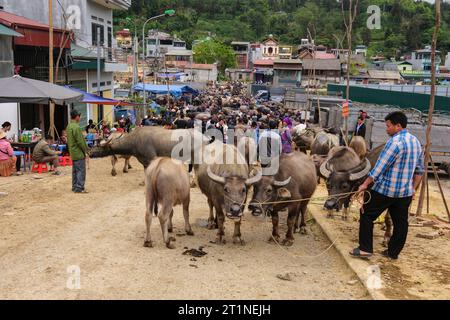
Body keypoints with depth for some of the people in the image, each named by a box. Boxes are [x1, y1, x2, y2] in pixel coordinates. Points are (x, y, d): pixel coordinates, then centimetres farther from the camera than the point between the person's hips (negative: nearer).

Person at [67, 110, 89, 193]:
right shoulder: (76, 127, -19)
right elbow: (80, 141, -20)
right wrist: (85, 150, -10)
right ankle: (79, 188, -5)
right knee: (81, 171, -5)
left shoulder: (69, 127, 12)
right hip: (79, 153, -10)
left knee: (75, 170, 15)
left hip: (73, 153, 10)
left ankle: (74, 187, 21)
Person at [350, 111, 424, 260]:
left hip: (385, 190, -8)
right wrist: (413, 188, 22)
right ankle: (393, 252, 23)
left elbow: (380, 167, -18)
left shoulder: (395, 142, -17)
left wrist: (365, 184, -11)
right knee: (400, 222, 14)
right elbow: (420, 169, 16)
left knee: (367, 215, 5)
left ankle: (365, 249, 6)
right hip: (406, 192, 8)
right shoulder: (416, 141, 9)